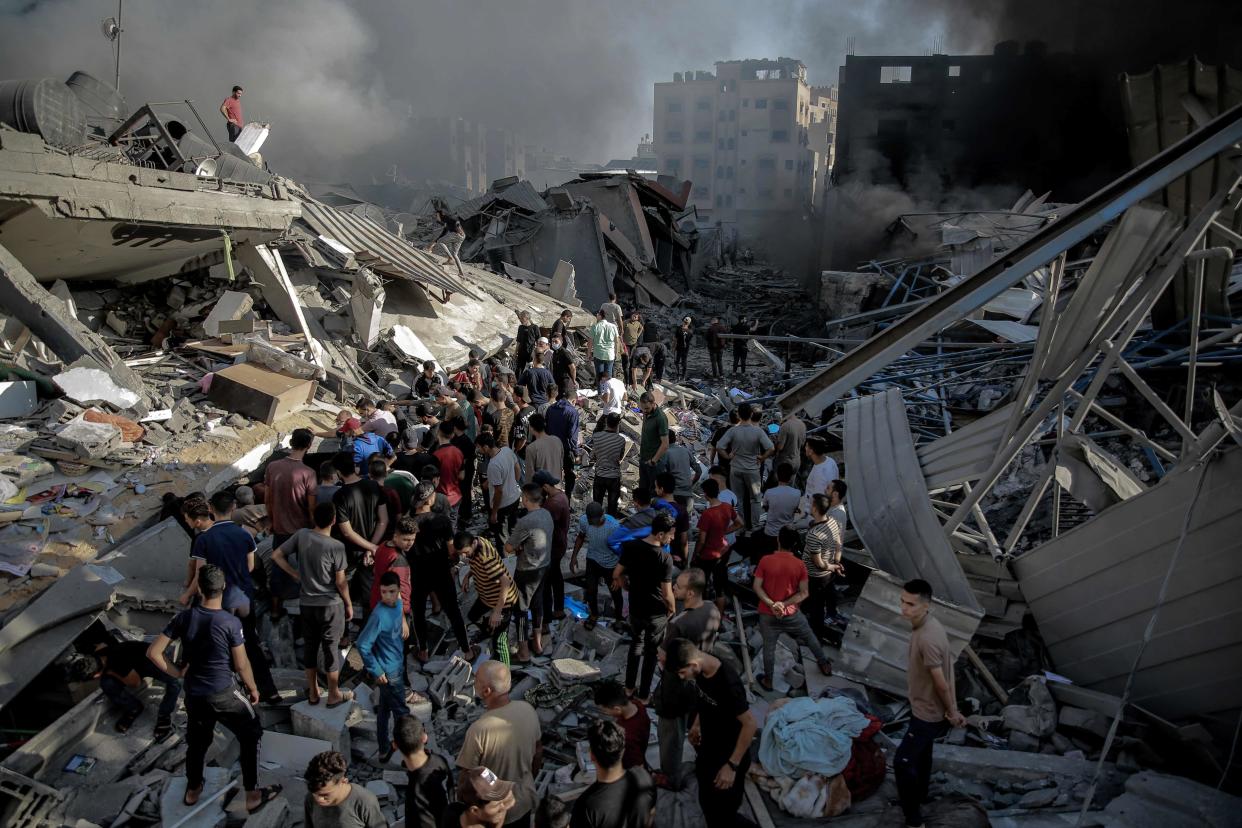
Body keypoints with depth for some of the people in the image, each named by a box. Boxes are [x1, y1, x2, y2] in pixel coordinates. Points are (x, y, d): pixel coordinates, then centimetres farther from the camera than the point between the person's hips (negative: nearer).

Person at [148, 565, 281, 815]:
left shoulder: (184, 617, -8)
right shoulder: (231, 622, -19)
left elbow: (153, 652, -5)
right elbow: (241, 665, -11)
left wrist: (177, 674, 7)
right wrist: (253, 689, 5)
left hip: (193, 694, 5)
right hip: (223, 693, -4)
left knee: (196, 741, 26)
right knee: (250, 736, 14)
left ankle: (192, 790, 45)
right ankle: (252, 795, 17)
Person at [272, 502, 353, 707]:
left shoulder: (301, 535, -7)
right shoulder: (336, 546, -19)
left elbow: (276, 555, -2)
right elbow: (340, 582, -14)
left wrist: (296, 575, 6)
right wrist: (349, 604, 0)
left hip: (306, 603, 5)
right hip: (331, 604, -4)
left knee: (309, 646, 17)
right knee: (331, 648, 8)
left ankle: (313, 692, 29)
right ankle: (334, 695, 20)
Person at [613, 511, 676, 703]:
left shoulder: (630, 546, -12)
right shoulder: (665, 559, -26)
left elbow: (616, 574, -4)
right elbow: (667, 594, -22)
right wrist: (673, 609, -2)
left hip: (635, 608, 4)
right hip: (657, 612, -4)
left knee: (636, 644, 27)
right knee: (651, 652, 15)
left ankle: (629, 686, 37)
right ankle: (644, 695, 27)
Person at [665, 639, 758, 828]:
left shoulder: (728, 683, -33)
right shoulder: (702, 671, -10)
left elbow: (750, 724, -26)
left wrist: (732, 765, -23)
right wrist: (697, 724, 11)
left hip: (728, 757, -8)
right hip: (707, 751, 8)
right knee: (708, 805, 22)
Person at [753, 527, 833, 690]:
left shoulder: (765, 561, -14)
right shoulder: (800, 565, -12)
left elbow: (757, 587, -13)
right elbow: (804, 594, -11)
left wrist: (771, 604, -17)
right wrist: (784, 604, -15)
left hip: (767, 614, 0)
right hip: (791, 614, 0)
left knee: (769, 647, 18)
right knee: (810, 637, 26)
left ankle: (768, 681, 33)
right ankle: (824, 665, 44)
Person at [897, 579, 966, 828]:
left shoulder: (927, 639, -36)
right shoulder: (929, 624, -4)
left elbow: (941, 683, -27)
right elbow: (948, 668, 6)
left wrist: (952, 713, -11)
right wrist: (953, 708, 11)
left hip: (929, 712, -9)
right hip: (924, 705, 9)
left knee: (902, 762, 1)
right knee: (921, 753, 28)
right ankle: (920, 793, 50)